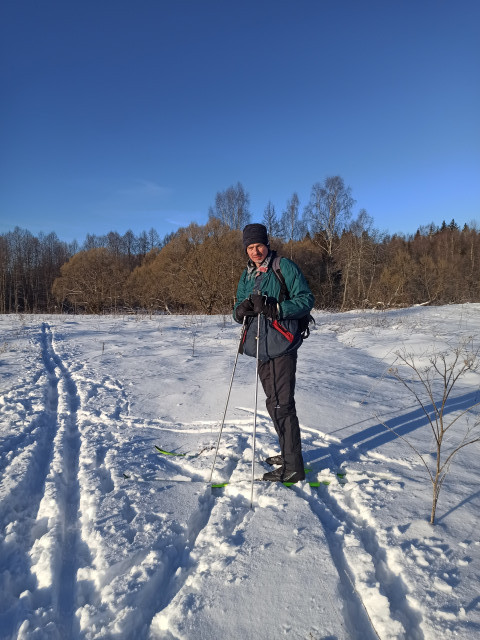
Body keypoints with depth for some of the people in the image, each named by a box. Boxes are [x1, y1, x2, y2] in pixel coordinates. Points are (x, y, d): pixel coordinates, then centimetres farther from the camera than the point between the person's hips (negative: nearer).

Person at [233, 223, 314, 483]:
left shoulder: (284, 267, -5)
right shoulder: (247, 276, 16)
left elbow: (306, 300, -11)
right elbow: (240, 312, 17)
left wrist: (274, 308, -23)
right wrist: (240, 310, -8)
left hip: (281, 346, -8)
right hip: (261, 348, 8)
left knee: (282, 405, -7)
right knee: (274, 404, 17)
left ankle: (293, 466, 5)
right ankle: (288, 452, 33)